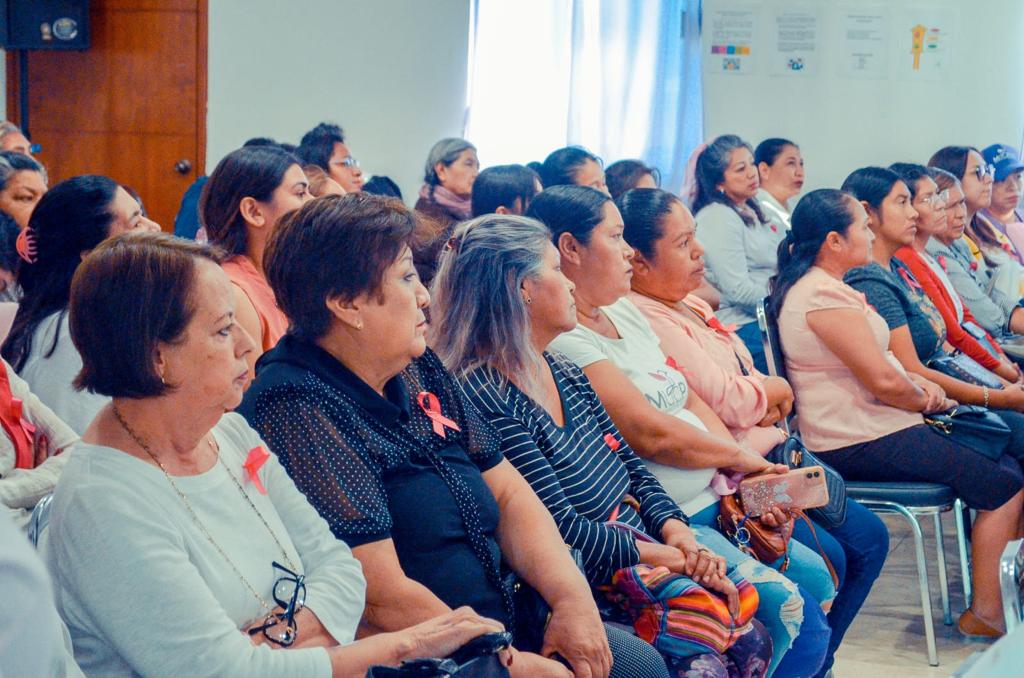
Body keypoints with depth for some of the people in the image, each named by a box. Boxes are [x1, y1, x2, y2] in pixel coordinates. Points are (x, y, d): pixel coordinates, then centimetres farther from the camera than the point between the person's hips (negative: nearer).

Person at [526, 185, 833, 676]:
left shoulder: (624, 313, 14)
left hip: (711, 501, 10)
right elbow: (650, 434, -21)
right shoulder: (564, 341, -17)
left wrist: (744, 478, -3)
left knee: (818, 579, 9)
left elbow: (690, 401, 11)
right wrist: (742, 458, -6)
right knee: (780, 603, -20)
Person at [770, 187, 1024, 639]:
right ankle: (987, 613, -5)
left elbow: (876, 360, 23)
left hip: (865, 427, 11)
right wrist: (925, 400, -3)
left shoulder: (822, 286, 14)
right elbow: (882, 381, -23)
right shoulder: (823, 296, -21)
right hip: (859, 444, -11)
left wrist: (917, 385, 4)